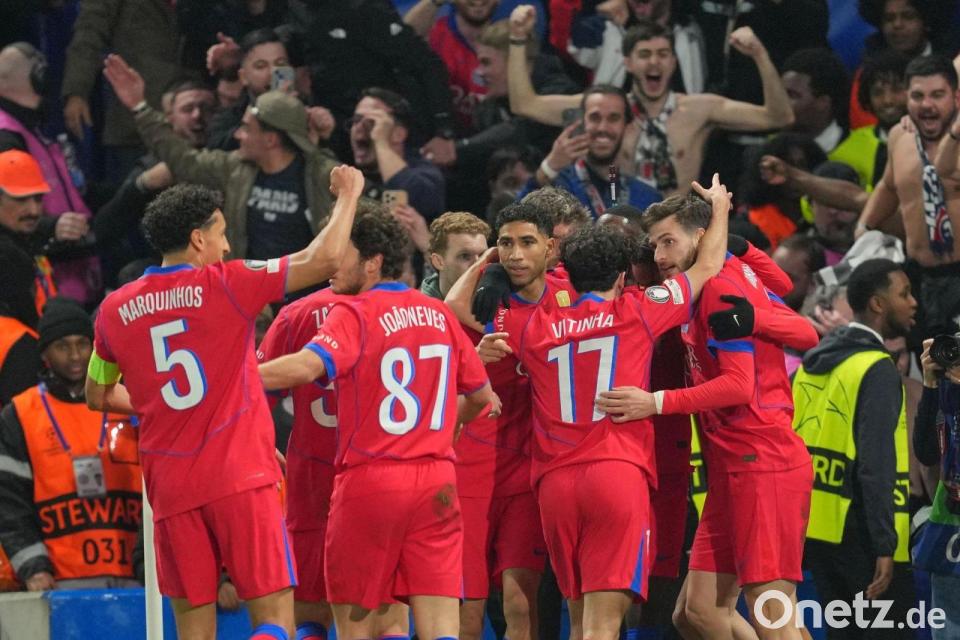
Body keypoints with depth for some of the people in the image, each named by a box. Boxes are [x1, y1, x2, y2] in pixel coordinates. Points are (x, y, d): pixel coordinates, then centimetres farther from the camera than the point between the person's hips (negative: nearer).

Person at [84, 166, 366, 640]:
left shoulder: (115, 310, 8)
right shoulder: (224, 285, -5)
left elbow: (97, 396, 22)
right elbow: (324, 260, -7)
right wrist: (348, 195, 8)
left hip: (170, 489, 4)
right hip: (240, 477, -4)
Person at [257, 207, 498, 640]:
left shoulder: (355, 314, -7)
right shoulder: (440, 315, 10)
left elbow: (306, 367, -25)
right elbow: (482, 396, 19)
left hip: (368, 482, -4)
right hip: (436, 484, 4)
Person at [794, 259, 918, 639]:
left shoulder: (812, 363, 13)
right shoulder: (877, 370, -12)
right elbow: (877, 465, -19)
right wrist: (885, 547, -21)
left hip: (817, 528, 8)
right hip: (860, 532, -8)